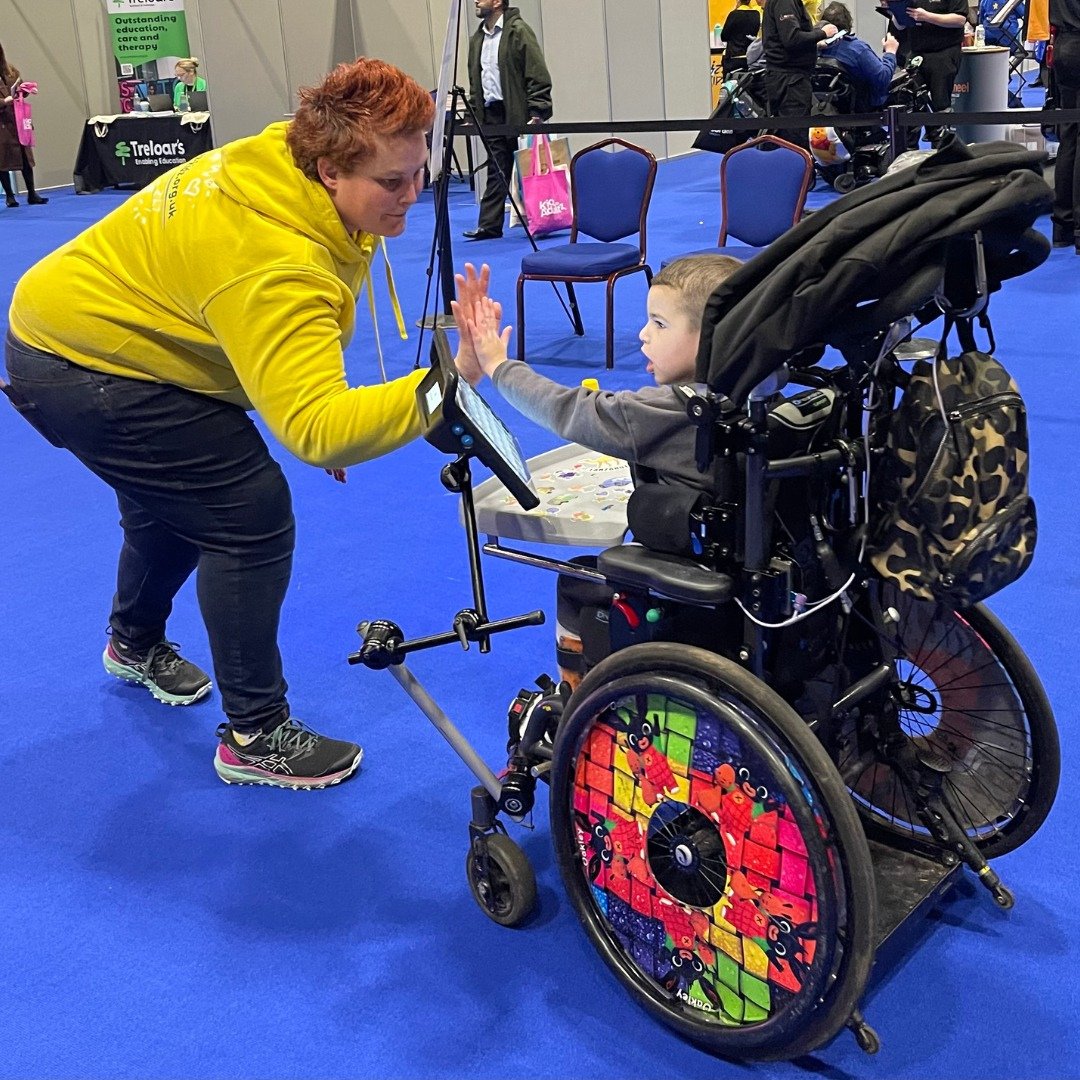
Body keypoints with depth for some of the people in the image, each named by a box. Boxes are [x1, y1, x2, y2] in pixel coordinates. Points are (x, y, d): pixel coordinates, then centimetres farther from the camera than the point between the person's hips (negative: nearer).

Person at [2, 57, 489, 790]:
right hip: (81, 370, -10)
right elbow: (316, 432, -45)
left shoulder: (286, 161, -7)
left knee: (173, 496, 28)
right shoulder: (279, 266, -37)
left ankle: (135, 644, 56)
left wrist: (320, 413, 6)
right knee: (252, 515, -11)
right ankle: (255, 738, 2)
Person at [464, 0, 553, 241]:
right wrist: (473, 115, 15)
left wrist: (537, 114, -17)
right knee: (496, 173, 5)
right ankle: (489, 224, 4)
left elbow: (538, 75, -12)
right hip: (491, 115, 6)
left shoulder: (518, 31, -7)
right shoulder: (477, 40, 15)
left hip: (518, 114, -6)